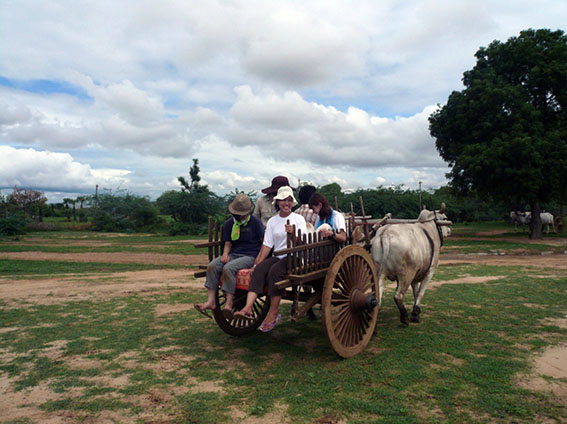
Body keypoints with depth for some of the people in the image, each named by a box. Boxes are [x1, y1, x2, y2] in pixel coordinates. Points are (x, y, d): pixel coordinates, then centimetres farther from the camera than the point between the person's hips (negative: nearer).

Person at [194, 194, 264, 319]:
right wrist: (225, 255, -6)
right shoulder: (229, 223, 12)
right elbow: (227, 243, 15)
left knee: (228, 268, -32)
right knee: (212, 266, -20)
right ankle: (210, 301, -21)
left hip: (250, 256, -5)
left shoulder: (255, 222, -1)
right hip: (234, 254, 5)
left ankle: (229, 303, -27)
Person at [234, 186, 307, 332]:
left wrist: (293, 234, -24)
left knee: (274, 271, -32)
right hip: (277, 256, 4)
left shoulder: (298, 219, 4)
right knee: (259, 269, -26)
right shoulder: (272, 221, 14)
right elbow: (267, 245, 9)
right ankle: (248, 308, -37)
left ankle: (273, 313, -24)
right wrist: (258, 263, -2)